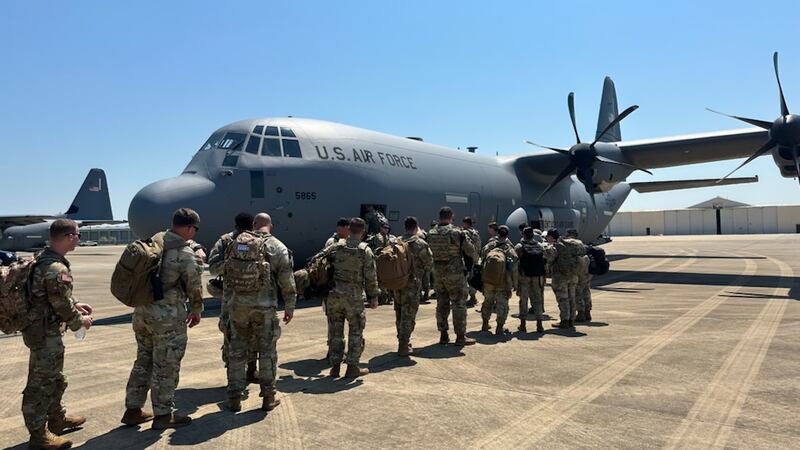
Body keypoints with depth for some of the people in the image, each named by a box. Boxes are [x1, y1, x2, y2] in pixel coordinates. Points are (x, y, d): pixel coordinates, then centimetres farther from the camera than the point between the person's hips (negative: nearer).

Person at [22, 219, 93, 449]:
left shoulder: (42, 257, 5)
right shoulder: (57, 270, -26)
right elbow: (62, 305, -21)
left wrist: (75, 304, 14)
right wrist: (80, 320, -5)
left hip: (39, 327, 10)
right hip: (45, 333, -10)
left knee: (55, 379, 23)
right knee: (41, 383, 2)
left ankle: (57, 419, 38)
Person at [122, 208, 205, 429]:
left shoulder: (154, 241, 2)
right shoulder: (186, 255, -16)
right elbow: (194, 287, -6)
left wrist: (195, 258, 11)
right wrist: (196, 311, 10)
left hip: (142, 311, 7)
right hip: (168, 317, -7)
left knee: (143, 361, 20)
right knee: (166, 366, 6)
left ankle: (133, 410, 29)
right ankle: (163, 415, 18)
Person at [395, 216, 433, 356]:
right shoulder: (420, 243, -10)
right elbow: (429, 262, -4)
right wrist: (422, 273, 13)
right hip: (412, 283, -5)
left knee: (399, 314, 17)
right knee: (408, 315, 2)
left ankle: (403, 341, 30)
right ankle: (403, 347, 3)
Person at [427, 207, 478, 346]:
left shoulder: (431, 234, 0)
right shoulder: (457, 233, -14)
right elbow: (470, 251, -5)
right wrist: (475, 258, 16)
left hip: (437, 273, 5)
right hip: (455, 273, -5)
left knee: (441, 304, 13)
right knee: (459, 304, 3)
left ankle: (443, 335, 19)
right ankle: (460, 336, 7)